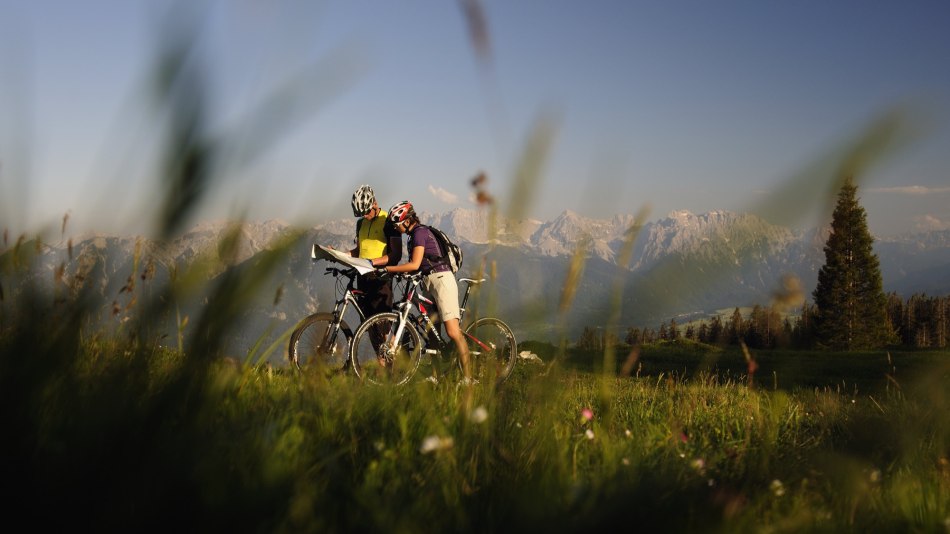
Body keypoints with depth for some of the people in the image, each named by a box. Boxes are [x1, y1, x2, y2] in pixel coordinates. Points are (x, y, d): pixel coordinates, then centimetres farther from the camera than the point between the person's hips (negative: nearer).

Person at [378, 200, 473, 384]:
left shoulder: (420, 232, -11)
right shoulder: (415, 234, 19)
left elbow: (414, 265, -18)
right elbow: (416, 265, 18)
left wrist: (387, 268, -13)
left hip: (441, 280, -11)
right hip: (430, 283, 11)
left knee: (452, 332, -15)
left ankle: (467, 377, -15)